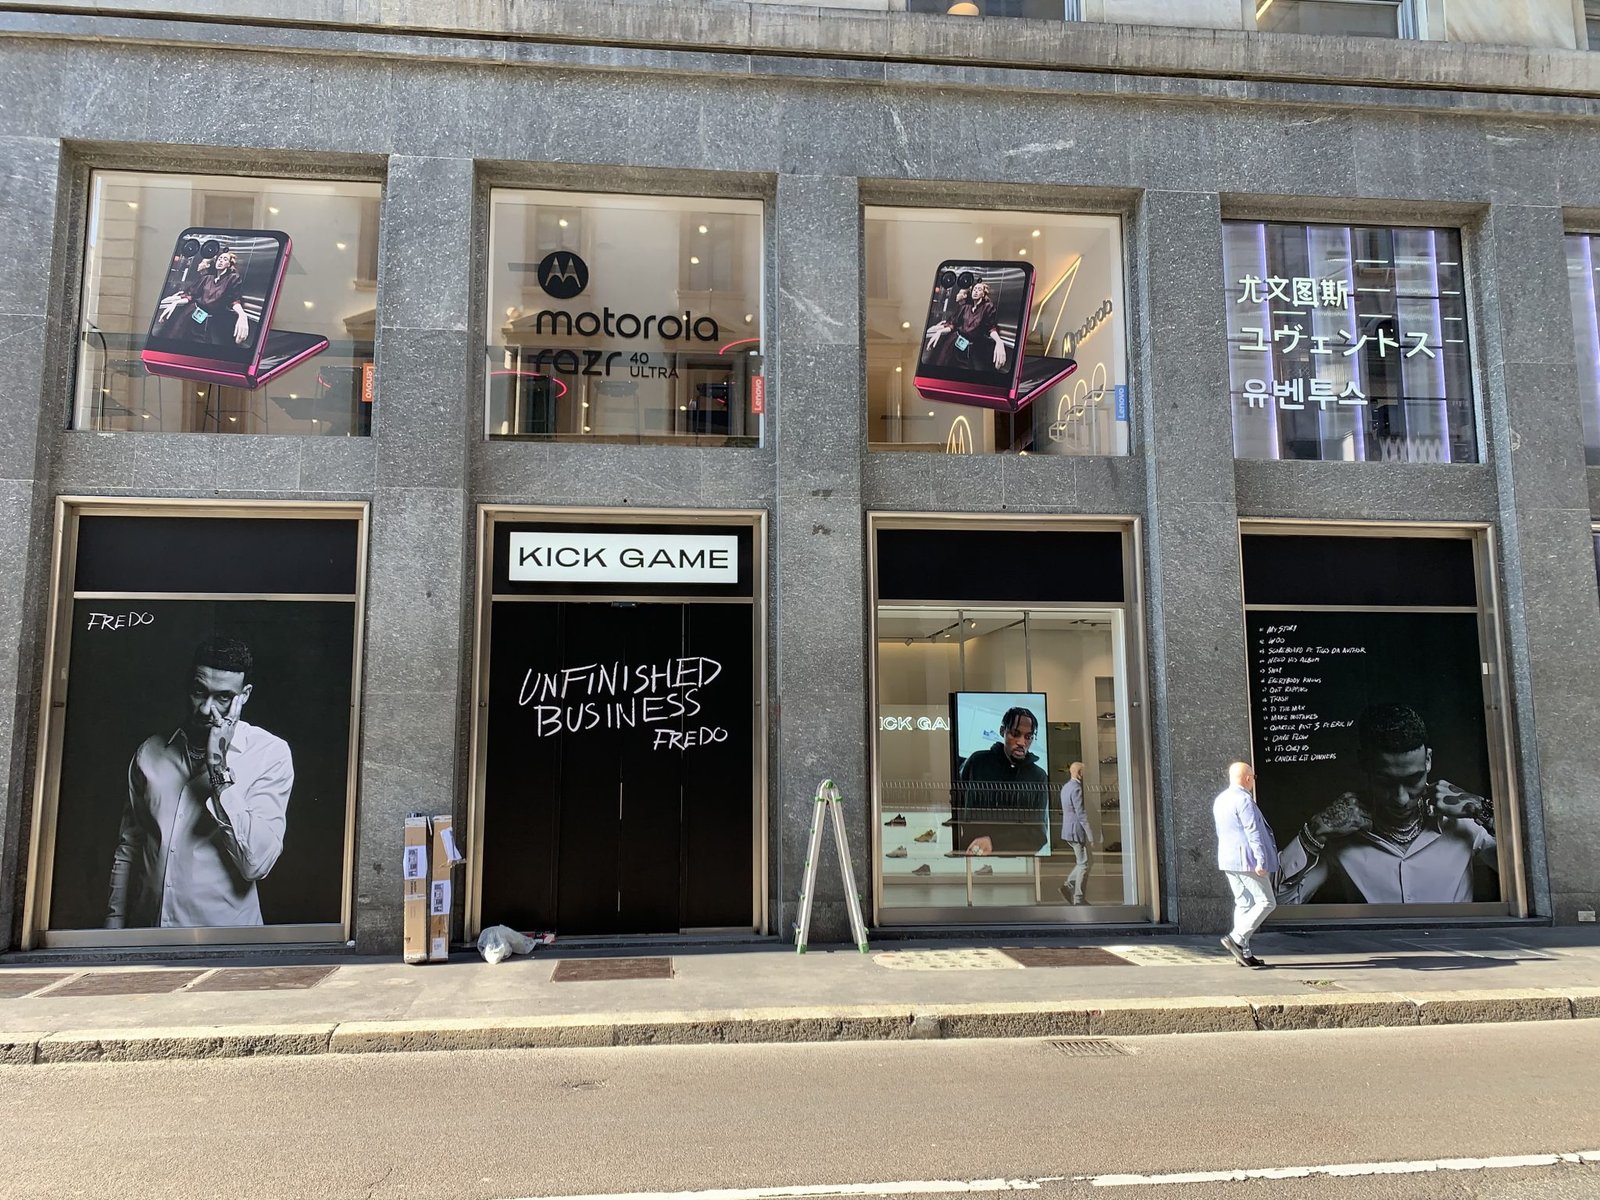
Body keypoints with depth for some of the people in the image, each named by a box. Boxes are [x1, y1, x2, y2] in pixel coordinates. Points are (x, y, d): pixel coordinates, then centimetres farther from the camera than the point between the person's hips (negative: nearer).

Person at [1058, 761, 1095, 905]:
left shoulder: (1065, 787, 13)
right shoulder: (1076, 789, -17)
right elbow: (1081, 813, -22)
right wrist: (1090, 834, -20)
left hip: (1068, 830, 9)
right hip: (1077, 830, -9)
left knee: (1082, 862, 17)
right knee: (1084, 863, -1)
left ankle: (1068, 886, 9)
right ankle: (1078, 899, 3)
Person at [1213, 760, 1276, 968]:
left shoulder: (1220, 800, 16)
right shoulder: (1244, 799, -14)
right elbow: (1253, 832, -19)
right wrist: (1261, 860, -21)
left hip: (1228, 860, 9)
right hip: (1247, 860, -9)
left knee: (1243, 903, 11)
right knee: (1266, 902, -3)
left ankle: (1243, 952, 9)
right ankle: (1236, 938, -12)